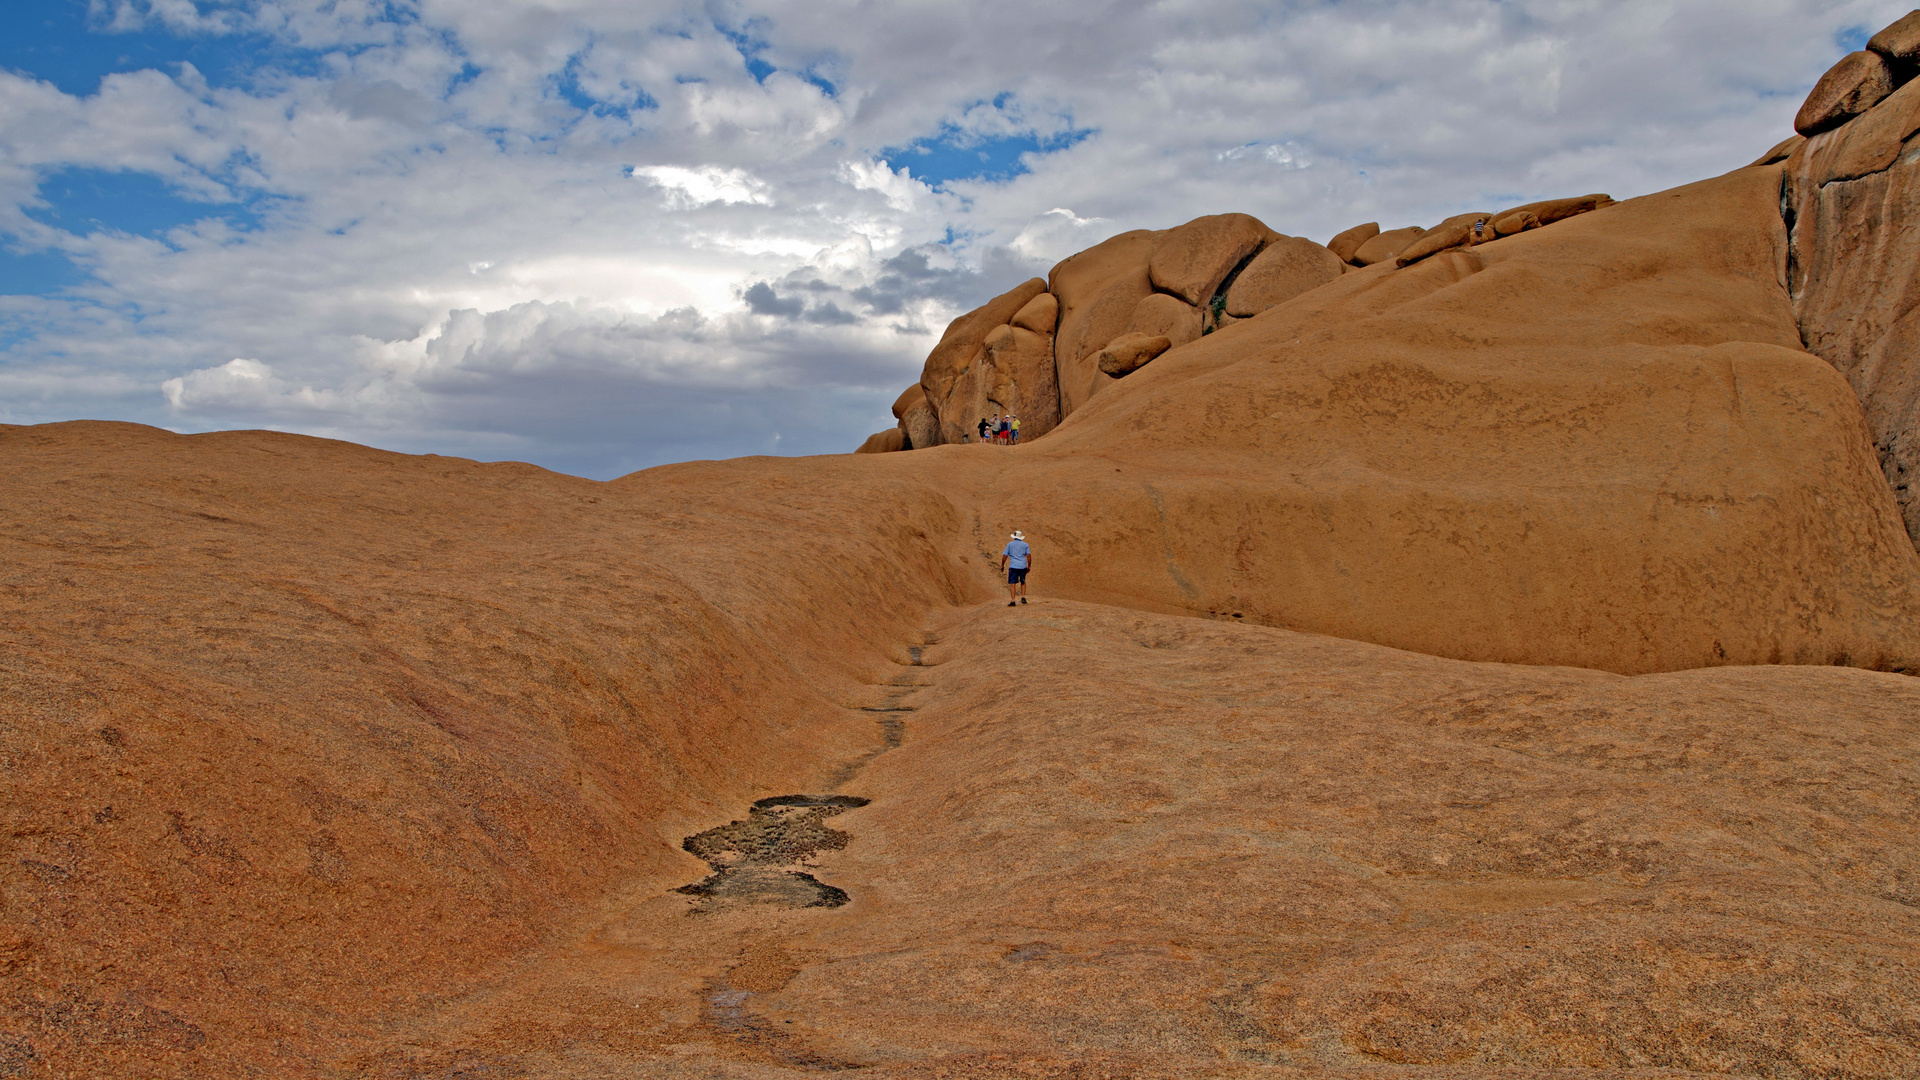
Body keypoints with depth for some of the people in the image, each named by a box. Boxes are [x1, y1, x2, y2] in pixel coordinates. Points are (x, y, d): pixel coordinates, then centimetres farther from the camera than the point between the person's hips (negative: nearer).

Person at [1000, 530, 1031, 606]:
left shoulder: (1010, 544, 6)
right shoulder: (1025, 545, 9)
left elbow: (1004, 556, 3)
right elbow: (1029, 556, 0)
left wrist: (1002, 565, 14)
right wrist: (1029, 566, 6)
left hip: (1013, 566, -2)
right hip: (1023, 566, 2)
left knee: (1012, 583, -3)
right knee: (1023, 582, 21)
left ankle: (1012, 601, -12)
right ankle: (1023, 597, 9)